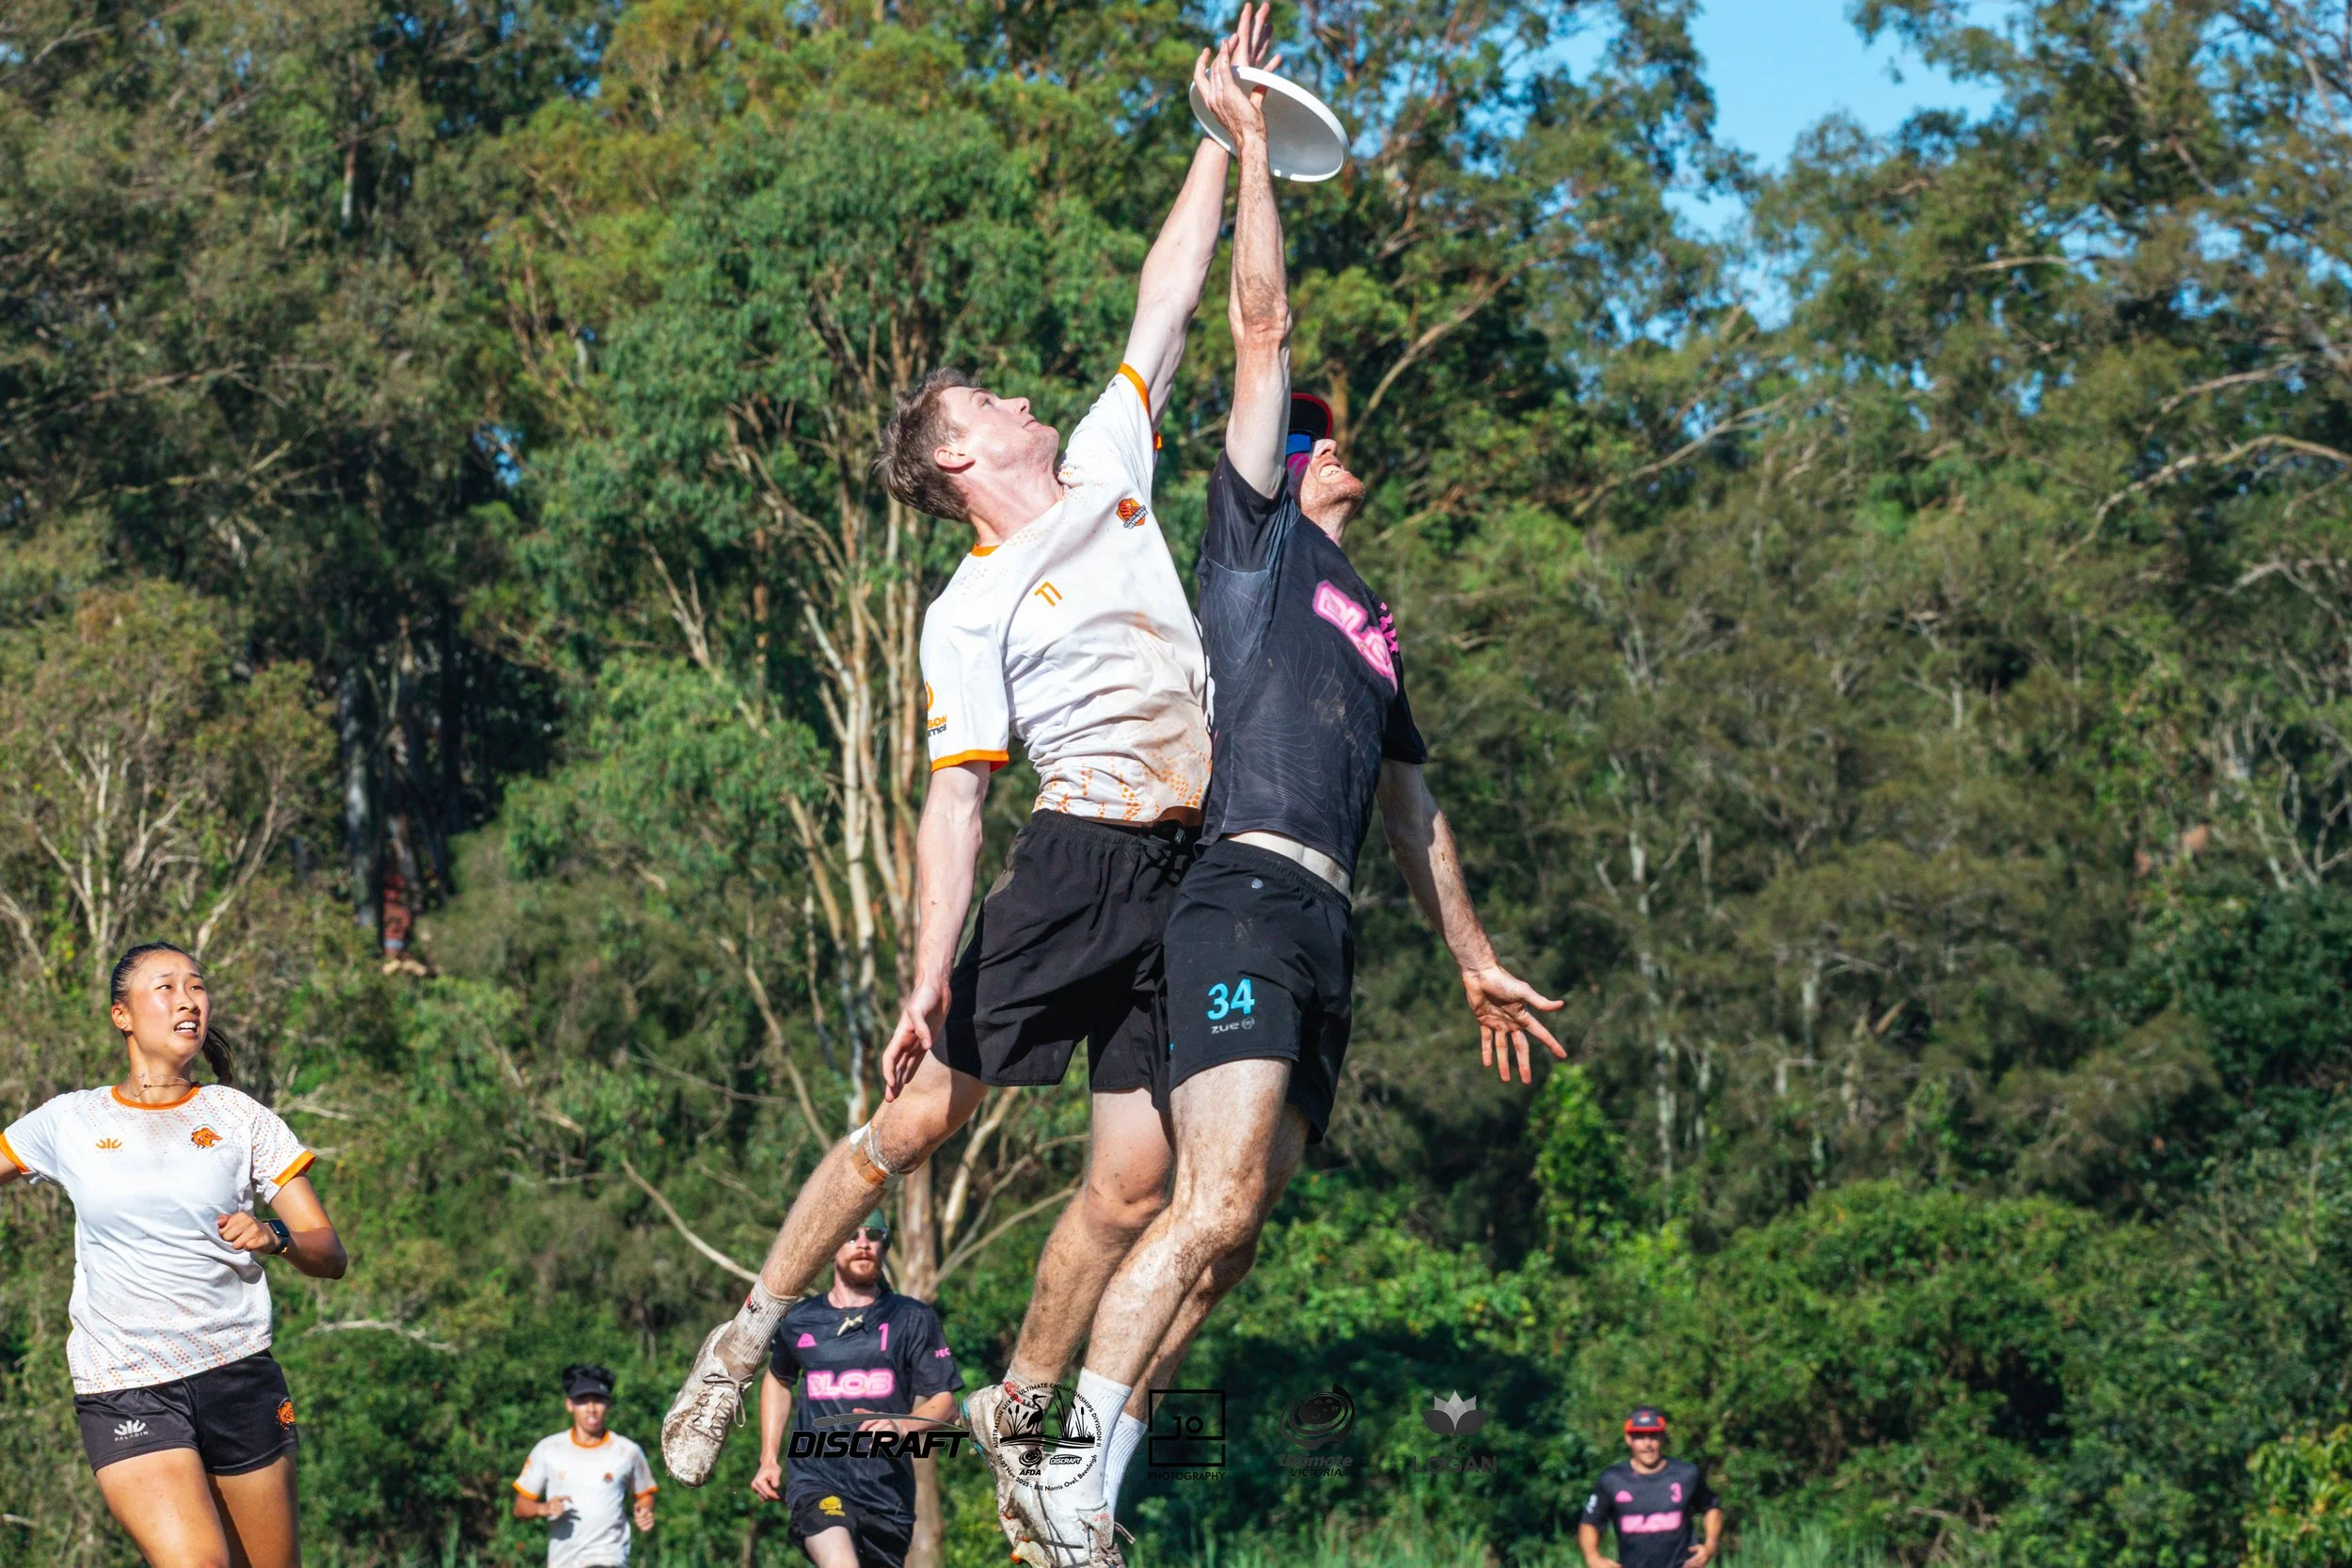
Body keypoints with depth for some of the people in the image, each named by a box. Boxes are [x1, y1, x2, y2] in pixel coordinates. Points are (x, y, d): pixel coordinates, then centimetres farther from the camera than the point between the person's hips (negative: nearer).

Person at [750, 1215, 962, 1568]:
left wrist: (902, 1427, -19)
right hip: (816, 1482, -1)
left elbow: (945, 1402, 2)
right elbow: (777, 1380, 29)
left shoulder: (913, 1319, 4)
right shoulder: (799, 1321, 9)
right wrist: (768, 1459, 21)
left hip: (887, 1492, 1)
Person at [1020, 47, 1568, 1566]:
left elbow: (1415, 809, 37)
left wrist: (1476, 957, 37)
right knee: (1217, 1202, -20)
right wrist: (1250, 144, 6)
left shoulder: (1372, 628, 30)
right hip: (1246, 897, -8)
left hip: (1327, 932, 8)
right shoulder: (1256, 538, 10)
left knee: (1234, 1231, 1)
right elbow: (1263, 325, 4)